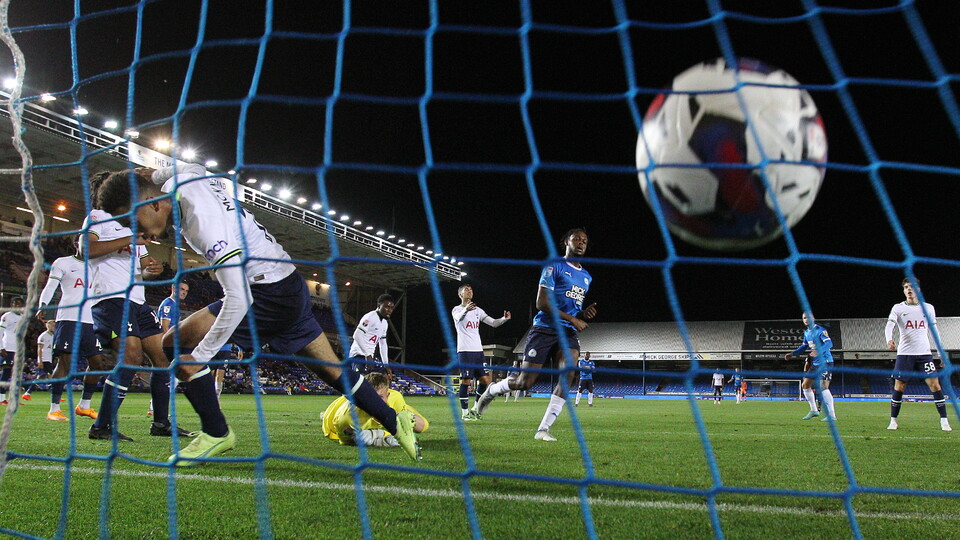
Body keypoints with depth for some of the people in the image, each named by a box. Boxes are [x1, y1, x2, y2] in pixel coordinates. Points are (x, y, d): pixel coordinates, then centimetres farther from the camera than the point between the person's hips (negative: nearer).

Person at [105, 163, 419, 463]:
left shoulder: (204, 221, -27)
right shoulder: (182, 178, -1)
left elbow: (239, 300, -30)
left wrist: (199, 356, -24)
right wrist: (145, 179, 16)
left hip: (271, 294, -10)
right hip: (291, 290, 10)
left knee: (177, 343, -10)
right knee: (332, 370, 15)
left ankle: (215, 433, 0)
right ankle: (394, 422, 23)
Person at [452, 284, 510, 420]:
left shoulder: (477, 310, 20)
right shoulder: (457, 309, 2)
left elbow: (493, 323, 15)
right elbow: (458, 317, -24)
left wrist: (504, 318, -7)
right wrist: (466, 309, -47)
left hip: (478, 350, 6)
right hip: (464, 351, -6)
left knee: (485, 380, 0)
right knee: (466, 381, -7)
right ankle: (465, 412, 2)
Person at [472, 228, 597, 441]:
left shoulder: (586, 277, 20)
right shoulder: (554, 266, -3)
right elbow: (541, 303, -11)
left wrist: (584, 313, 10)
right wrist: (573, 319, -13)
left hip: (568, 334, 5)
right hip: (545, 329, -5)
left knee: (568, 372, -22)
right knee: (524, 382, -6)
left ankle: (543, 429, -18)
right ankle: (491, 391, 27)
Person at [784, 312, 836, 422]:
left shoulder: (820, 330, -14)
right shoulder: (806, 333, 12)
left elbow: (829, 343, -28)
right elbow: (804, 346, 27)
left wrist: (819, 351, -45)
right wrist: (792, 354, 19)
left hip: (825, 362, -9)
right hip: (814, 363, 9)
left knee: (823, 387, -18)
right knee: (805, 385, 9)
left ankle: (831, 415, -14)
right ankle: (814, 410, 22)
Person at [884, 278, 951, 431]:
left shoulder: (928, 308, 9)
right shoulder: (898, 308, 2)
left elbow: (934, 331, 14)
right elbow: (889, 326, -11)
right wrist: (889, 339, -32)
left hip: (924, 353, 2)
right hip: (904, 354, -1)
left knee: (935, 385, -5)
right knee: (899, 387, -1)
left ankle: (944, 420, 3)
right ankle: (893, 421, 8)